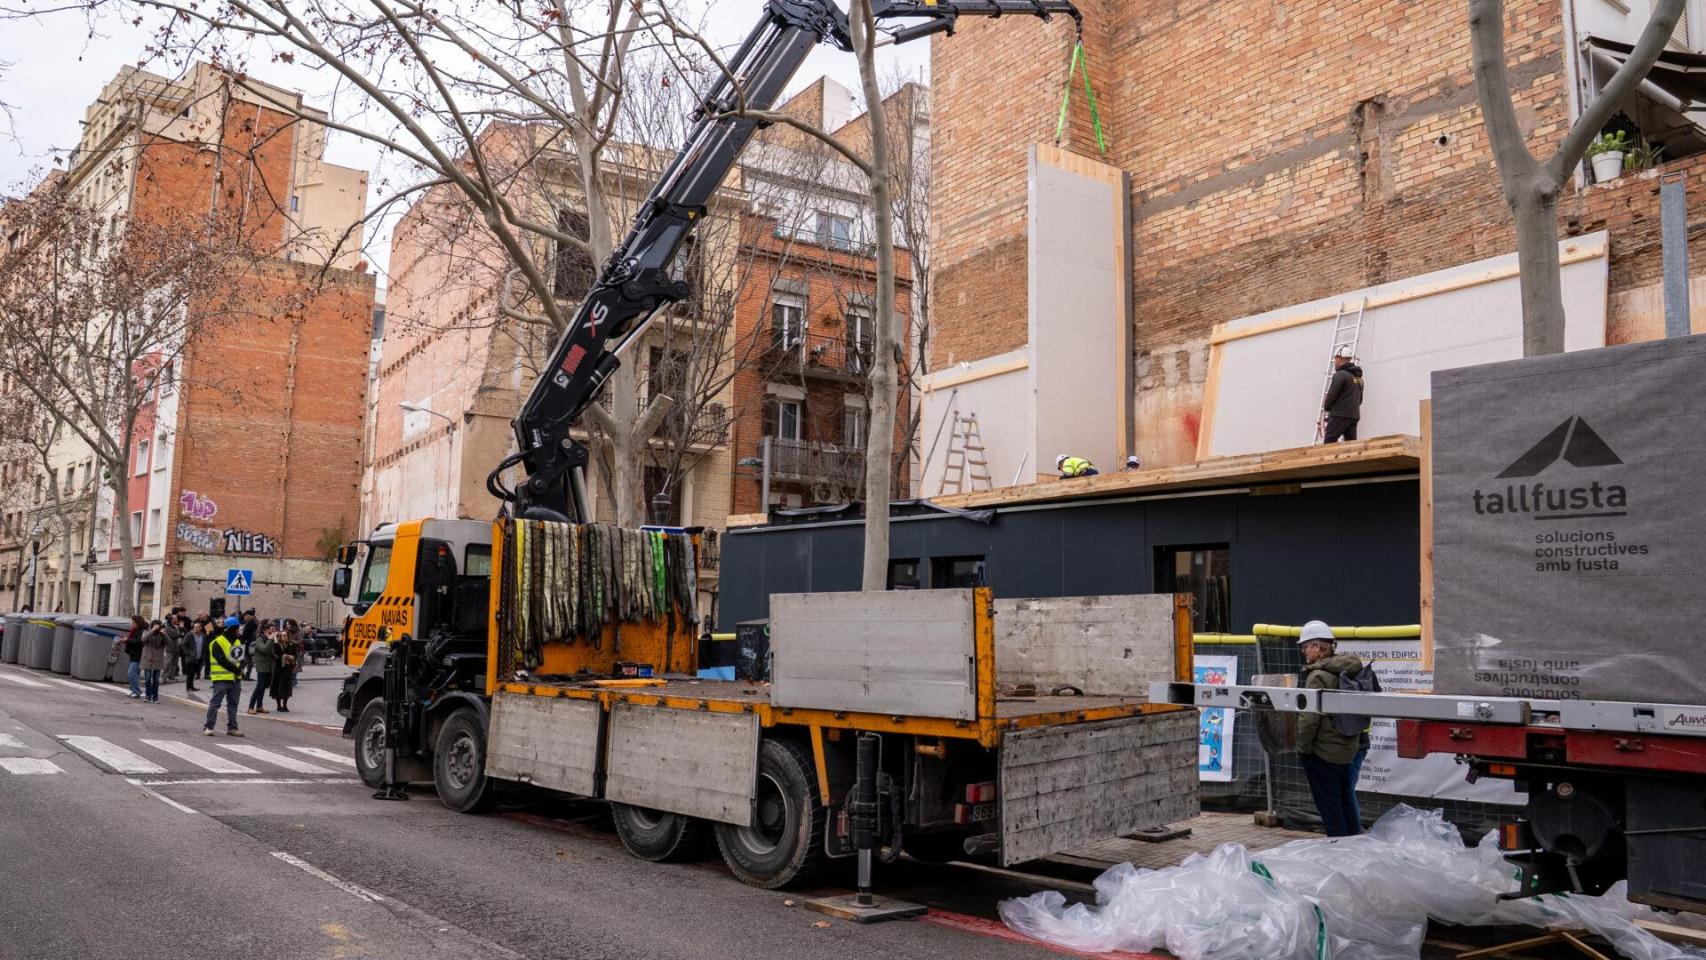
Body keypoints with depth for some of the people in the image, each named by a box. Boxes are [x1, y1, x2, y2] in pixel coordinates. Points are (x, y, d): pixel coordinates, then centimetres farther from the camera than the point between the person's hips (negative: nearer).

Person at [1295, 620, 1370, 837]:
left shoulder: (1318, 675, -18)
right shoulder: (1346, 671, 6)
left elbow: (1309, 717, -21)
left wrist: (1303, 747, -9)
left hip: (1324, 751, -8)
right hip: (1350, 747, 8)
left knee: (1329, 805, 3)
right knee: (1347, 798, 20)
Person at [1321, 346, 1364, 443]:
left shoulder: (1340, 374, -10)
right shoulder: (1359, 377, 17)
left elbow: (1332, 394, -12)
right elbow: (1359, 399, 22)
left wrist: (1326, 407, 6)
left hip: (1340, 415, -8)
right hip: (1355, 415, 8)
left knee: (1329, 442, -8)